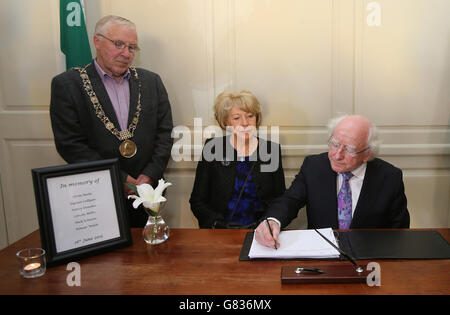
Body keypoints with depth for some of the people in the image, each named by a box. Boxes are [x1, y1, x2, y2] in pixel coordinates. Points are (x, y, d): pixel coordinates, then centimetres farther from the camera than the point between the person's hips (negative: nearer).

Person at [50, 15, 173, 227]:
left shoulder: (151, 81, 6)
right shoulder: (67, 84, -5)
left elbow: (165, 132, 5)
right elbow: (69, 144, -11)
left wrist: (150, 175, -8)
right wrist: (120, 180, -15)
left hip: (145, 189, 3)